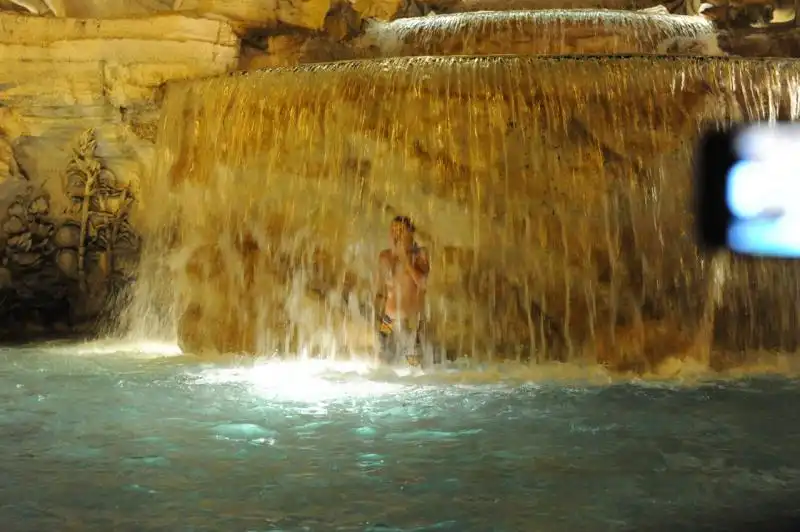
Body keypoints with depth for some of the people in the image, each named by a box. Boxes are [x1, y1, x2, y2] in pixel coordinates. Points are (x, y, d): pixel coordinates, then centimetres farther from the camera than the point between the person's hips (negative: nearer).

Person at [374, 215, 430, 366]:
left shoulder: (420, 254, -3)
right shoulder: (384, 256, 4)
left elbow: (423, 283, -17)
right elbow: (381, 290, 11)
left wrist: (405, 258, -16)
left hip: (413, 320, -2)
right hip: (389, 320, 2)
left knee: (414, 364, -1)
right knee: (385, 363, 3)